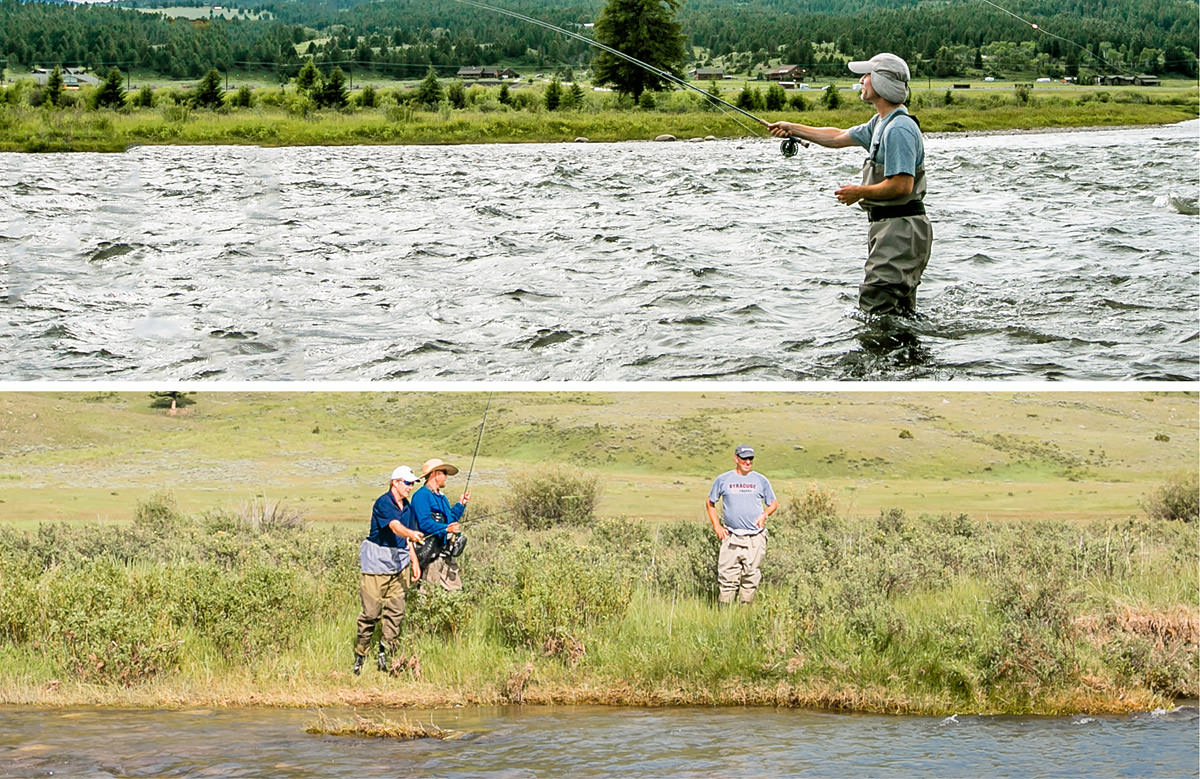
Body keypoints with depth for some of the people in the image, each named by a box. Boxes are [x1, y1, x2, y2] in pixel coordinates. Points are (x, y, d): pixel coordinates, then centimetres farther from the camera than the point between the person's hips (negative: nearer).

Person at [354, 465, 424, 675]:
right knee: (371, 611, -6)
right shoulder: (383, 503, -13)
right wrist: (412, 534, -48)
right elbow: (395, 527, -30)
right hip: (377, 562, -7)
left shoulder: (407, 507, 13)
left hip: (400, 562, 7)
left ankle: (385, 654, 7)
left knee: (396, 610, 1)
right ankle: (360, 655, 5)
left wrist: (414, 560, 15)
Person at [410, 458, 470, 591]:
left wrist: (461, 504, 17)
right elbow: (424, 523, -21)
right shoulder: (421, 495, -10)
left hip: (447, 552, 9)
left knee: (455, 589, 6)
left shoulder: (441, 497, 21)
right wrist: (446, 529, -29)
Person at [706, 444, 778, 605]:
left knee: (751, 576, 2)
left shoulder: (761, 480, 11)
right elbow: (710, 503, 18)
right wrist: (716, 526, 6)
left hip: (756, 537, 1)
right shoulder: (723, 480, 8)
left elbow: (773, 503, 19)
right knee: (727, 575, -7)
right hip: (731, 537, -1)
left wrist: (764, 515, -2)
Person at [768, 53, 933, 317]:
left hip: (900, 230, -11)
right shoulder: (881, 124, 15)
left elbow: (902, 186, -23)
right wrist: (793, 128, 27)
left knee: (875, 310, -13)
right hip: (891, 228, 11)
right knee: (899, 312, 14)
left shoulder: (899, 129, -18)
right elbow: (839, 137, 26)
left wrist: (860, 192, -10)